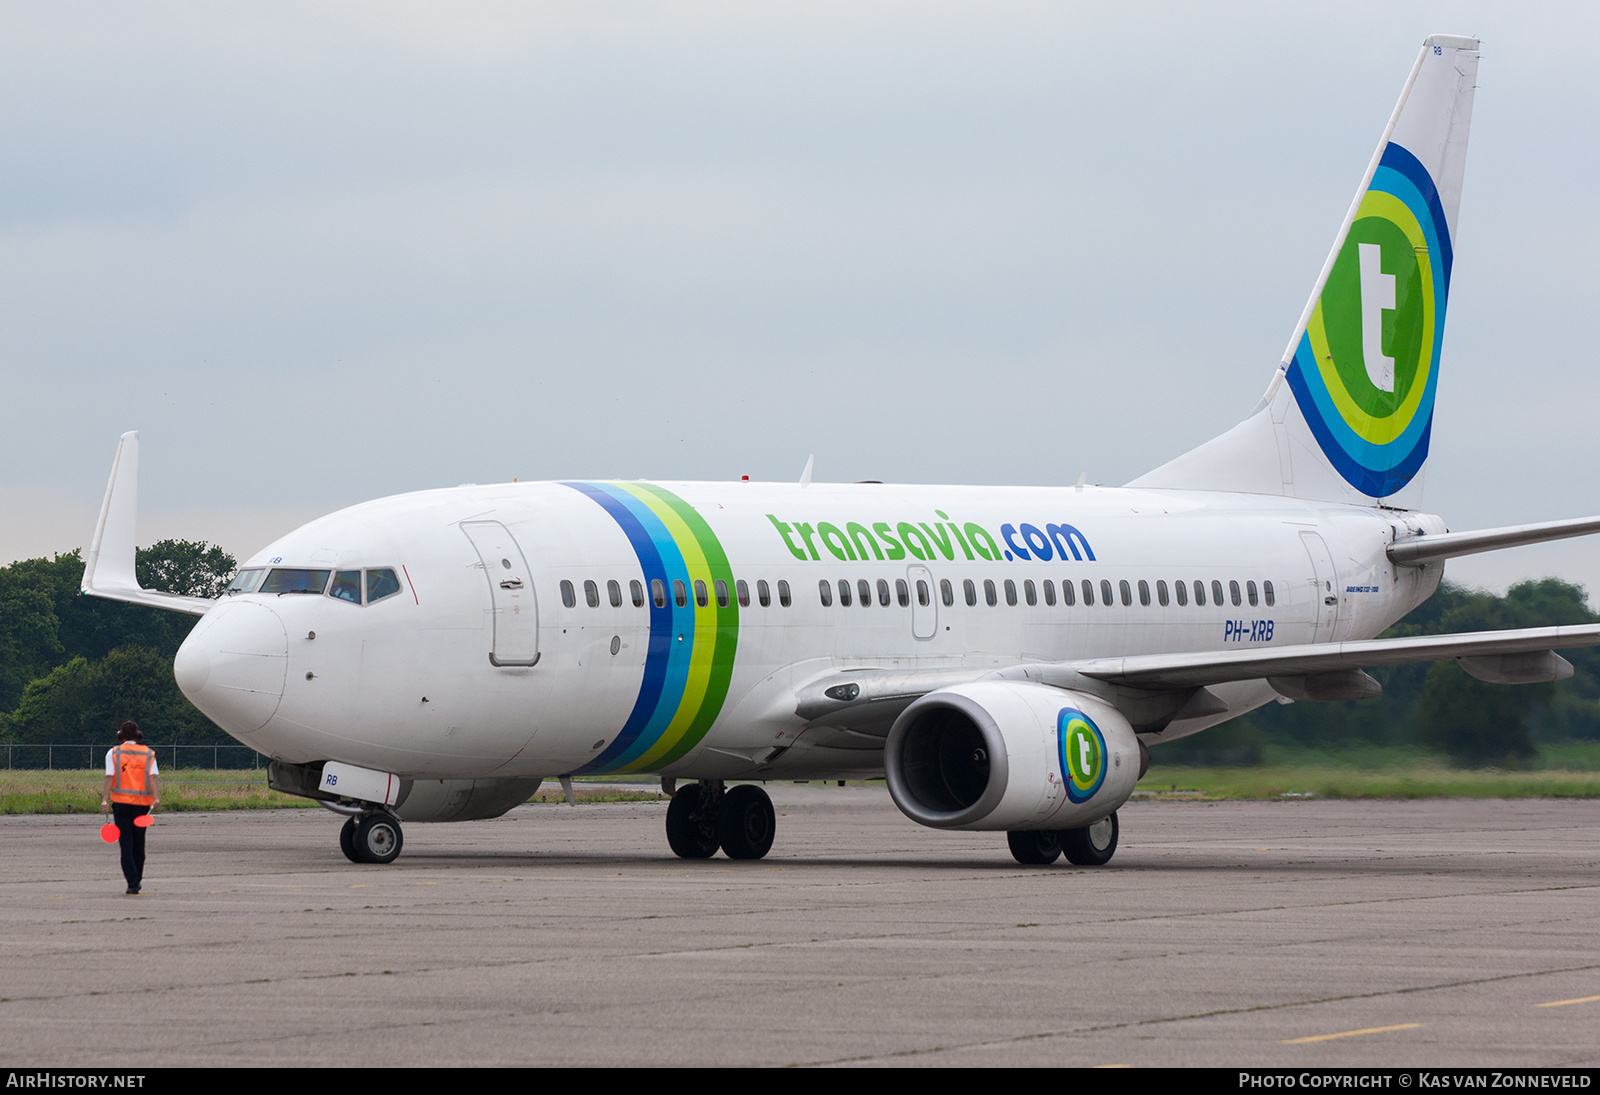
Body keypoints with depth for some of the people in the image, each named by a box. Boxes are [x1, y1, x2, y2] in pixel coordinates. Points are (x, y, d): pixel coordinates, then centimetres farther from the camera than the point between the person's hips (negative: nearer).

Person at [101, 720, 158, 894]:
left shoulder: (113, 753, 2)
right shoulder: (148, 754, 5)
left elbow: (109, 777, -8)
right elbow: (153, 776, -7)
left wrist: (105, 800, -13)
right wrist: (156, 798, -16)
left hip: (121, 802, -2)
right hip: (143, 804, 2)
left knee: (126, 845, -2)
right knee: (139, 844, 15)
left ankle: (132, 882, -13)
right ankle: (137, 879, 22)